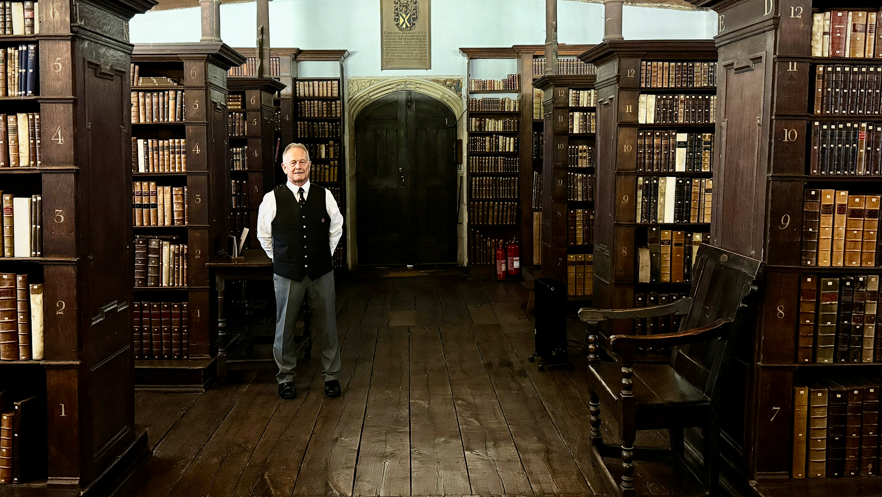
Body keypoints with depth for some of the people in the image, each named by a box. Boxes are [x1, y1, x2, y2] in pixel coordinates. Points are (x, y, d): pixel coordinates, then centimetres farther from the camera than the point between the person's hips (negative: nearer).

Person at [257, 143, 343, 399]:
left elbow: (336, 229, 16)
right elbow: (264, 236, 10)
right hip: (287, 273, -1)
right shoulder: (272, 199, -4)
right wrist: (281, 259, 10)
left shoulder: (325, 196, 0)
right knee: (285, 326, 7)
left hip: (321, 272, 1)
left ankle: (331, 376, 22)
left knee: (326, 325, 7)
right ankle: (286, 377, 23)